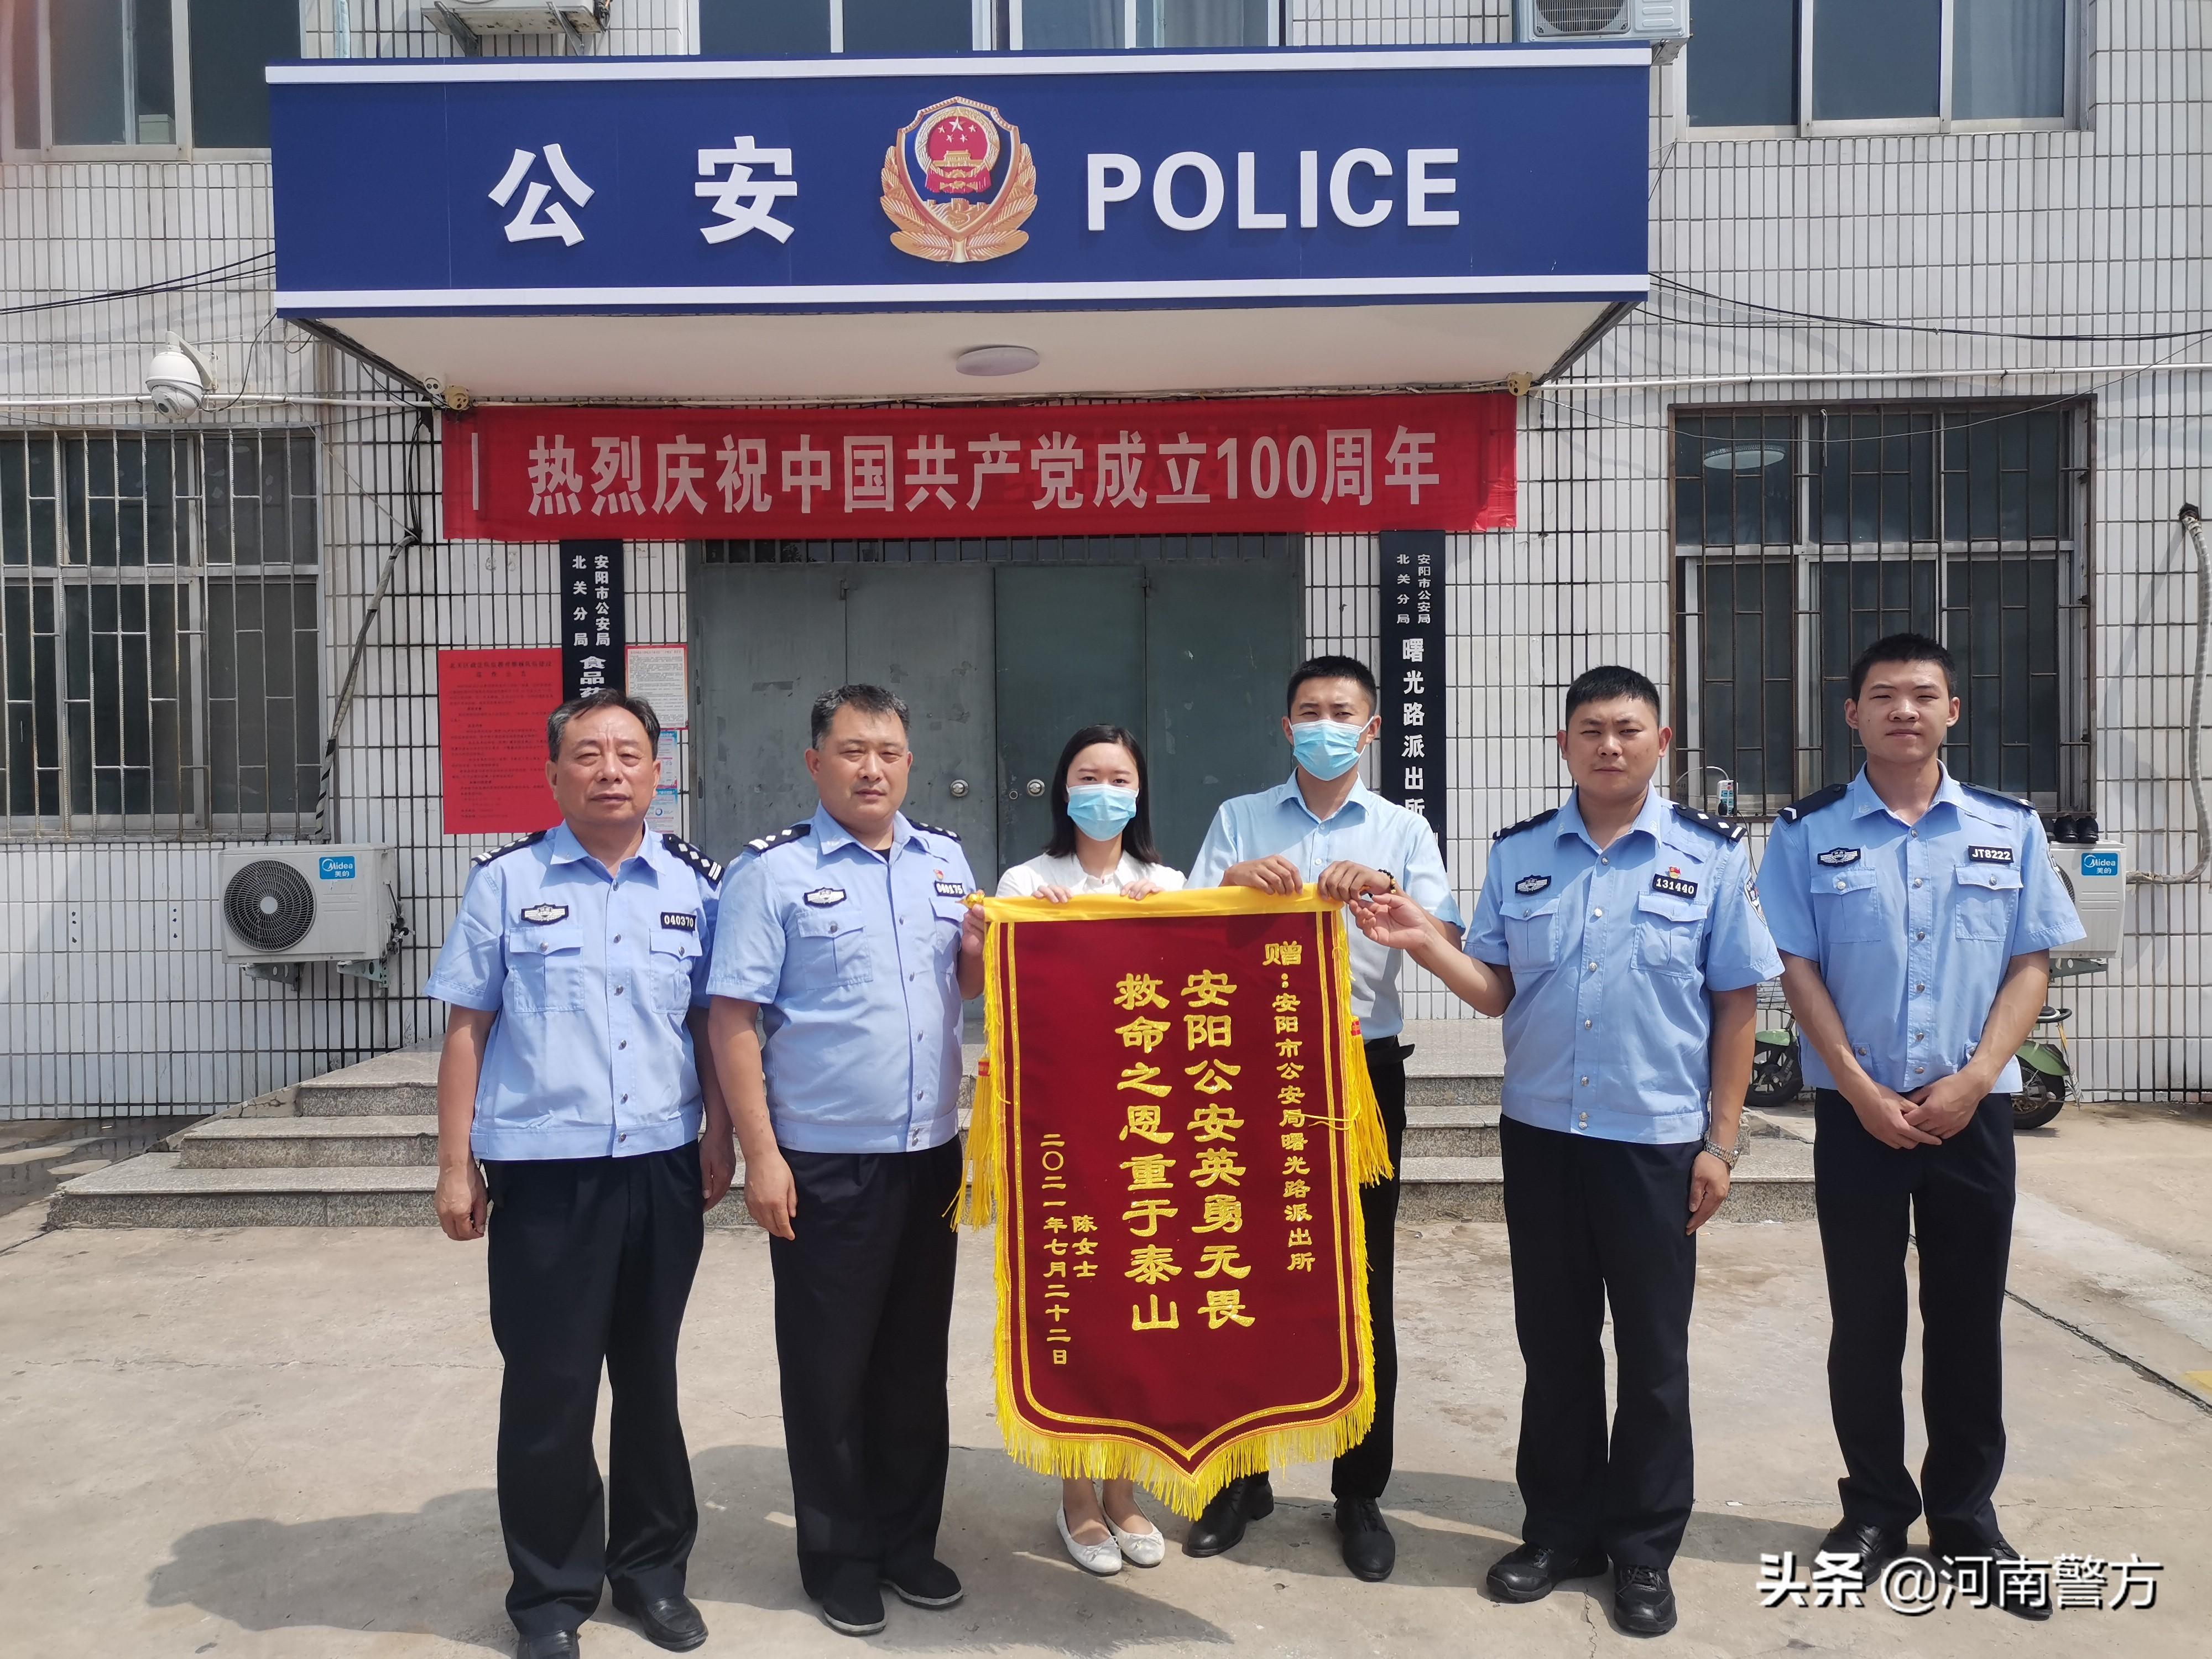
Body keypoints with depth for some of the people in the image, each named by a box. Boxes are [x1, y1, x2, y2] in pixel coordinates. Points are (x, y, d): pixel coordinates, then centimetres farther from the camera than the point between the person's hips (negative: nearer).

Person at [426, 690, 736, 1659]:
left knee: (650, 1377, 15)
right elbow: (467, 1027, 1)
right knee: (548, 1388, 5)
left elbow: (714, 1021, 10)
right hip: (543, 1170, -2)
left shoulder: (696, 885, 4)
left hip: (664, 1166, 2)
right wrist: (455, 1165, -1)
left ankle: (653, 1569, 32)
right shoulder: (506, 882, -1)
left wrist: (719, 1135, 3)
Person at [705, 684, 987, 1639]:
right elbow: (733, 1019, -10)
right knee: (829, 1366, 7)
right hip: (823, 1163, -4)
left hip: (931, 1153, 5)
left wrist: (984, 944, -6)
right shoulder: (773, 872, -8)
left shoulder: (945, 860, 7)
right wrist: (761, 1156, -15)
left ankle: (909, 1539, 32)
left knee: (917, 1356, 15)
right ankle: (839, 1556, 25)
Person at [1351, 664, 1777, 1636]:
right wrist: (1421, 942, -14)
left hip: (1658, 1143, -2)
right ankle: (1560, 1530, 30)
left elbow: (1735, 1006, 0)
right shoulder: (1519, 855, 4)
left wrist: (1722, 1140, -3)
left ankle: (1645, 1552, 26)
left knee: (1652, 1354, 10)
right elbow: (1497, 992, 4)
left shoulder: (1710, 856, -2)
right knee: (1553, 1343, 13)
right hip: (1540, 1135, 2)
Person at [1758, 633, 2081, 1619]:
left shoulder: (2010, 829, 4)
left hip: (1973, 1109, 1)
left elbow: (2032, 965, 2)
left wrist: (1971, 1080, -10)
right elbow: (1798, 969, -3)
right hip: (1857, 1111, -1)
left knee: (1968, 1320, 9)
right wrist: (1864, 1092, -10)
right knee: (1865, 1319, 8)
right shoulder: (1809, 833, 0)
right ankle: (1875, 1507, 22)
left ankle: (1966, 1517, 24)